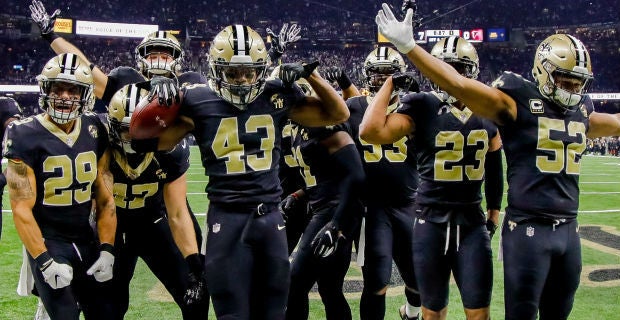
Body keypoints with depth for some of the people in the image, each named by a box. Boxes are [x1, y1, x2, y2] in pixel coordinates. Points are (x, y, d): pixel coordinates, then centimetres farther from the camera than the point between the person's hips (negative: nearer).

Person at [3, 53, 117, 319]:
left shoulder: (95, 131, 1)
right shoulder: (26, 137, -13)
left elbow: (105, 198, 3)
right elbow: (21, 209, -14)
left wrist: (107, 250, -4)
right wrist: (46, 262, -19)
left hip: (86, 239, 5)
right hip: (47, 242, -5)